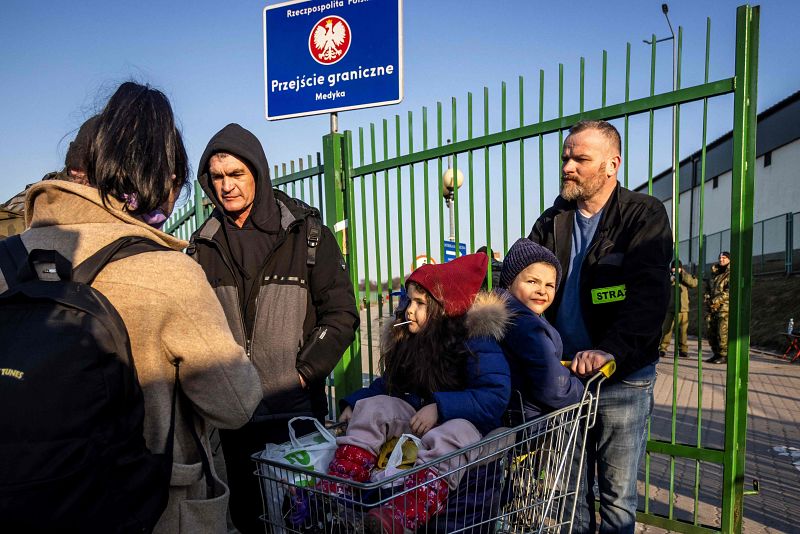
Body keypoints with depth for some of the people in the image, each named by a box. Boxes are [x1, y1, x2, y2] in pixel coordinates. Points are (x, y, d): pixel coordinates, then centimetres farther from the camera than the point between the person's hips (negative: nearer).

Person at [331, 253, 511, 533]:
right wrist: (354, 403, 0)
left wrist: (440, 407, -31)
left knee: (450, 436, -38)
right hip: (414, 417, 7)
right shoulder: (406, 337, 7)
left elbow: (495, 396, -22)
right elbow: (387, 383, 17)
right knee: (371, 406, -15)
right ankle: (334, 492, -34)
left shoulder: (477, 339, -13)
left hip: (463, 421, -6)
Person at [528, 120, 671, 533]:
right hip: (563, 375, 4)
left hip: (622, 379, -4)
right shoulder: (551, 223, 9)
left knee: (617, 495, 9)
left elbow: (648, 294, -18)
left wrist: (611, 349, -32)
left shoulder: (645, 216, -5)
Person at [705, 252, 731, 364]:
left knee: (722, 332, -10)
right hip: (712, 307, 7)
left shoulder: (731, 274, -3)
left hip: (724, 307, -7)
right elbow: (708, 288, 22)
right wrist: (707, 298, 3)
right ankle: (716, 354, 17)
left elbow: (730, 291, -14)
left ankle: (724, 356, -5)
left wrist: (717, 300, -18)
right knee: (711, 331, 7)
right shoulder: (715, 274, 21)